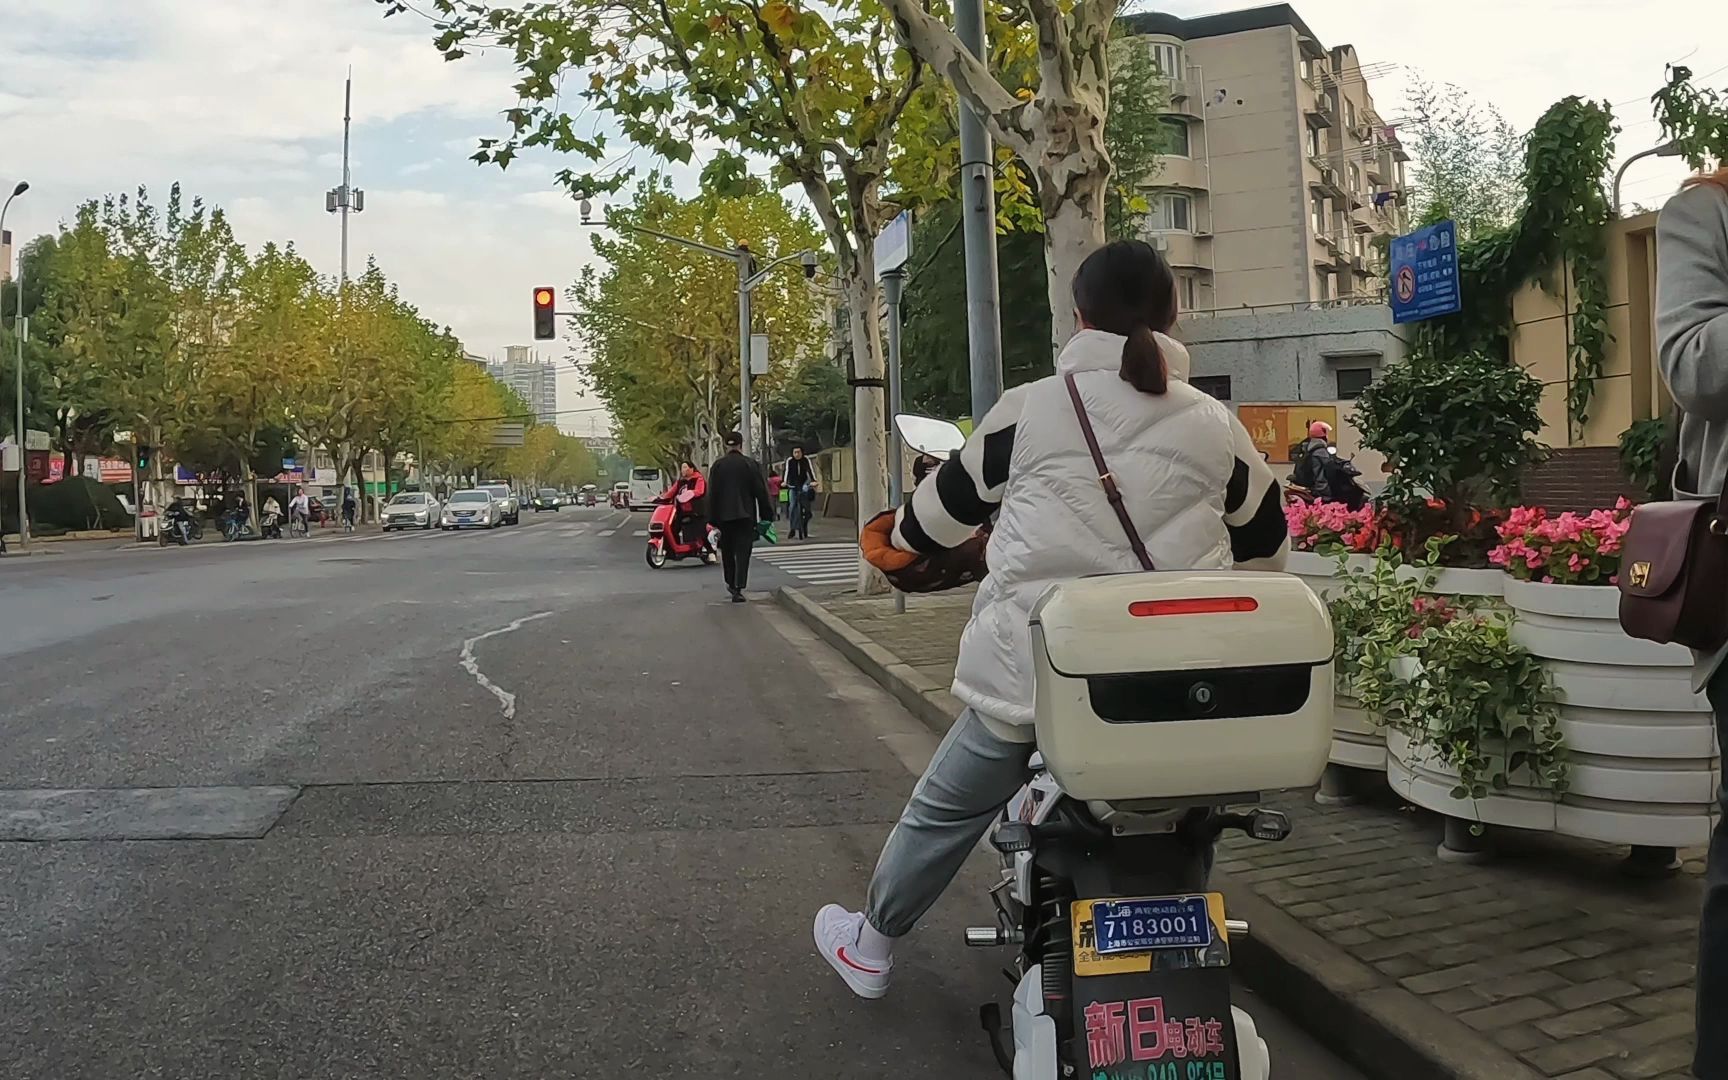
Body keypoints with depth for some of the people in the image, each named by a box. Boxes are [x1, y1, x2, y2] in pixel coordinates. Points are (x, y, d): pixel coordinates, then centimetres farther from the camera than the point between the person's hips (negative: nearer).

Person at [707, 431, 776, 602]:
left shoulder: (717, 466, 1)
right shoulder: (751, 464, -4)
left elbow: (712, 495, 2)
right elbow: (761, 492, -3)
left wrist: (713, 519, 7)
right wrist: (766, 515, 5)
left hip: (724, 516, 2)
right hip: (745, 515, -2)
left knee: (727, 552, 17)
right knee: (742, 553, -3)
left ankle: (731, 583, 29)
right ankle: (738, 589, -12)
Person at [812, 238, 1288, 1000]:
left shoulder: (1030, 408, -1)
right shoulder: (1216, 425, 6)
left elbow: (950, 504, 11)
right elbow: (1267, 545, 17)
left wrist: (898, 542, 33)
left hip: (1034, 671, -1)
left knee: (944, 810, 19)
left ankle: (870, 945, 37)